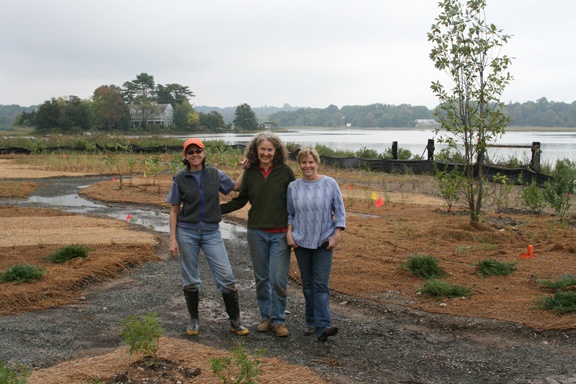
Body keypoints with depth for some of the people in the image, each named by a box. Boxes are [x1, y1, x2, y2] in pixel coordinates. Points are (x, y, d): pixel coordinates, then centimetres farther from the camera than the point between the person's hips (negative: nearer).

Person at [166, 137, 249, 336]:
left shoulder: (215, 174, 2)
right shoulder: (180, 178, -1)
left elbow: (235, 186, 18)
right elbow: (174, 210, 2)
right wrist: (173, 239, -3)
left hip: (211, 233, 1)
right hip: (187, 232, -1)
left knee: (227, 277, -4)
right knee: (190, 281, 7)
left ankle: (235, 321, 9)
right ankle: (194, 320, 25)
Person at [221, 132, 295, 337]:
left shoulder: (285, 171, -4)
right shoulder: (250, 173, 3)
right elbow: (240, 200, 13)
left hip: (280, 233, -3)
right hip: (257, 233, 3)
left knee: (278, 279, -4)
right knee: (261, 278, 11)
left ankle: (278, 320, 11)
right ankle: (266, 317, 25)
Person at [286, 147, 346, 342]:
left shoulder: (330, 184, -4)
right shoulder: (293, 187, 4)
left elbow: (340, 211, -1)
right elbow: (290, 213, 12)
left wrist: (336, 236, -7)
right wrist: (289, 233, -1)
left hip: (323, 242, -3)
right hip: (301, 242, 3)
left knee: (321, 284, -10)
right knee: (307, 283, 11)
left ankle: (322, 327, -14)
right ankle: (311, 322, 21)